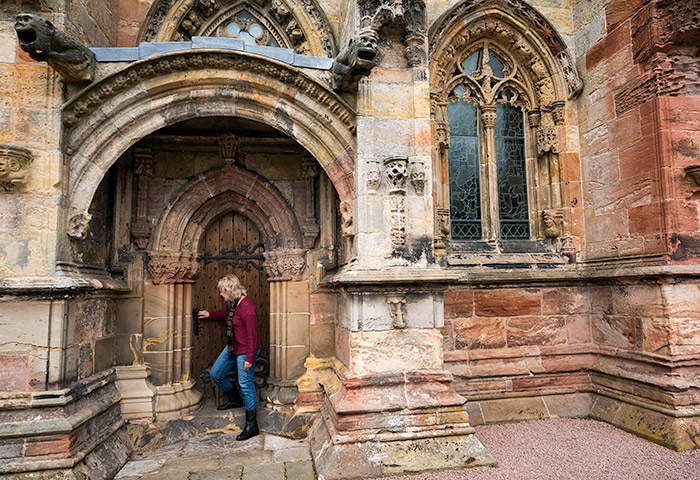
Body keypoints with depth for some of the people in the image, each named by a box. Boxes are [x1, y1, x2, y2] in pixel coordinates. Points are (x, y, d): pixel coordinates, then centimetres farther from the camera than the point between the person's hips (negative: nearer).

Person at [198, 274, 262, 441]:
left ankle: (251, 425, 7)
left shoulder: (246, 307, -26)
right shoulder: (235, 303, 3)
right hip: (232, 347, 10)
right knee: (216, 374, 18)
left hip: (245, 350, -10)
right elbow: (228, 313, 29)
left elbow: (252, 334, -25)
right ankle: (235, 400, 41)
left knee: (245, 384, -4)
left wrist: (249, 358, -23)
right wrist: (210, 314, 37)